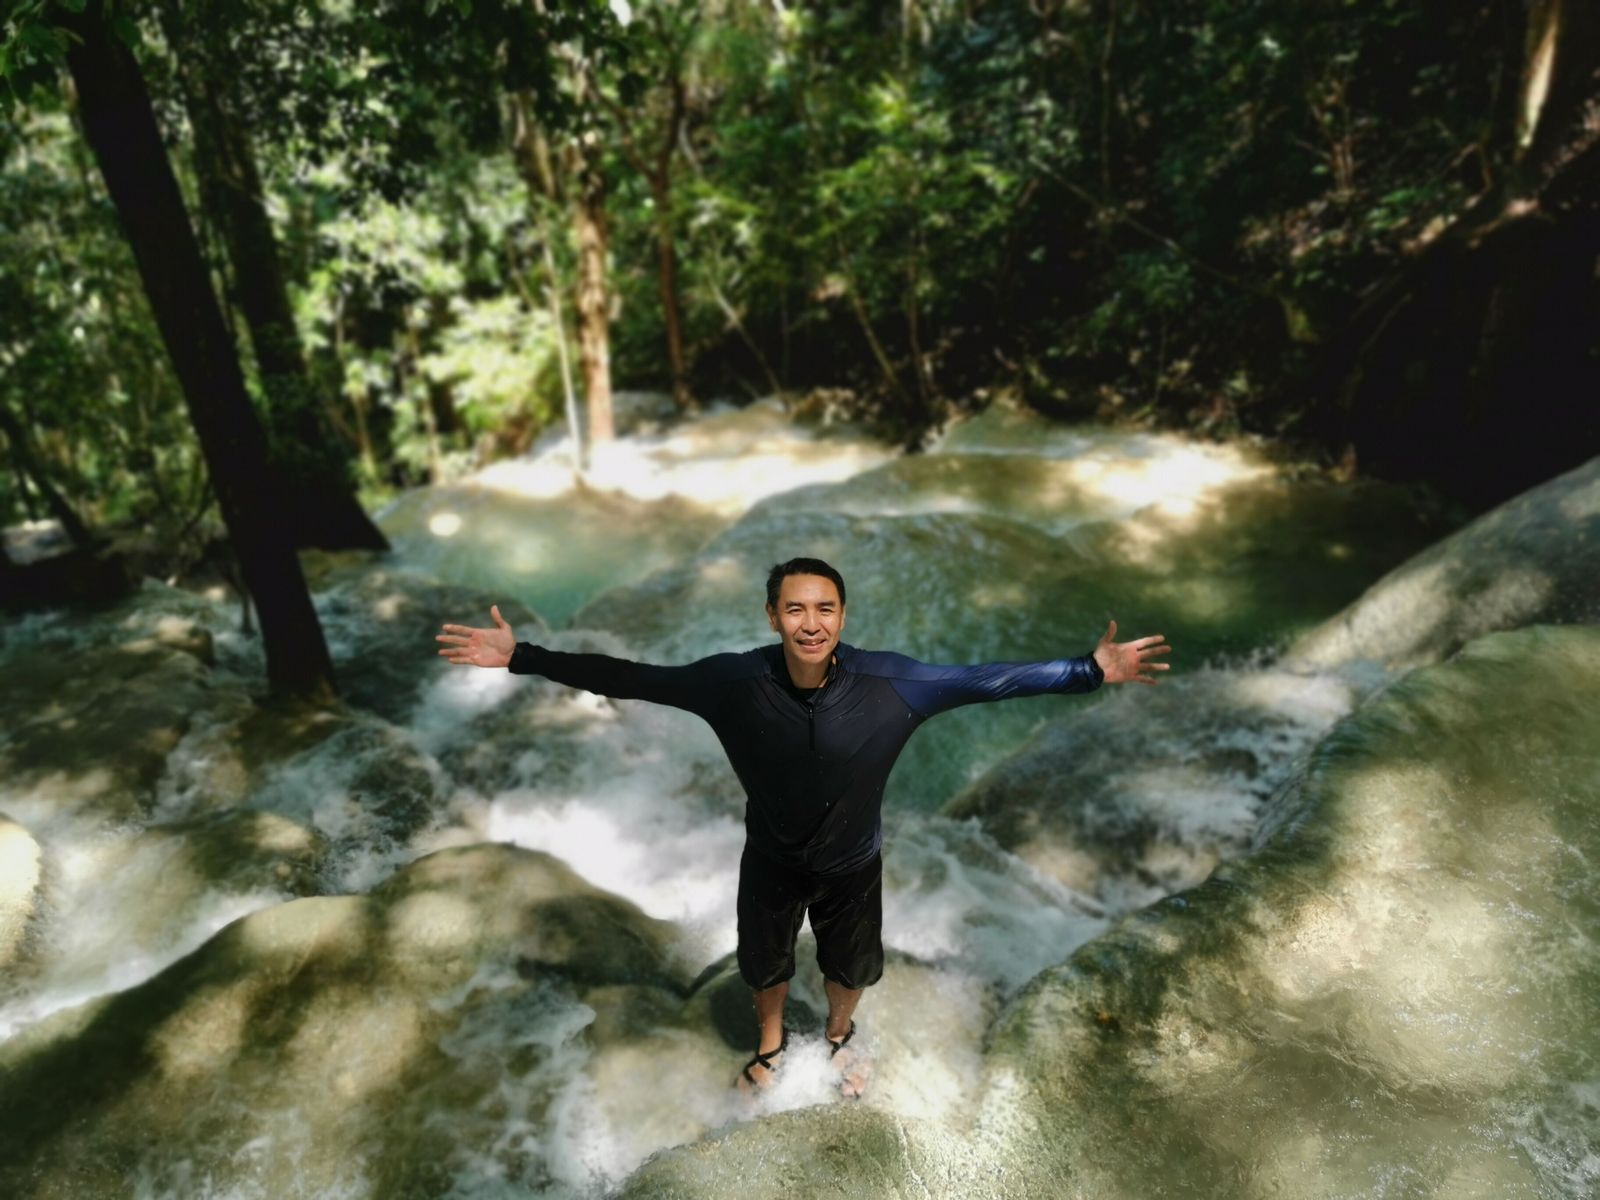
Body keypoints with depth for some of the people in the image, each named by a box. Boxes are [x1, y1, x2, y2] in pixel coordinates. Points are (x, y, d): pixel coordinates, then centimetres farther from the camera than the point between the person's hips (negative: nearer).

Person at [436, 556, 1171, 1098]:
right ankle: (771, 1042, 62)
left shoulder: (887, 682, -29)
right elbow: (628, 679, -22)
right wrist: (524, 659, -24)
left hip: (852, 865, 0)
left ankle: (839, 1036, 63)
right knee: (765, 965, 26)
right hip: (770, 863, 0)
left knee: (850, 967, 27)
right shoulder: (735, 681, -28)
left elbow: (987, 680, -22)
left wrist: (1091, 671, -26)